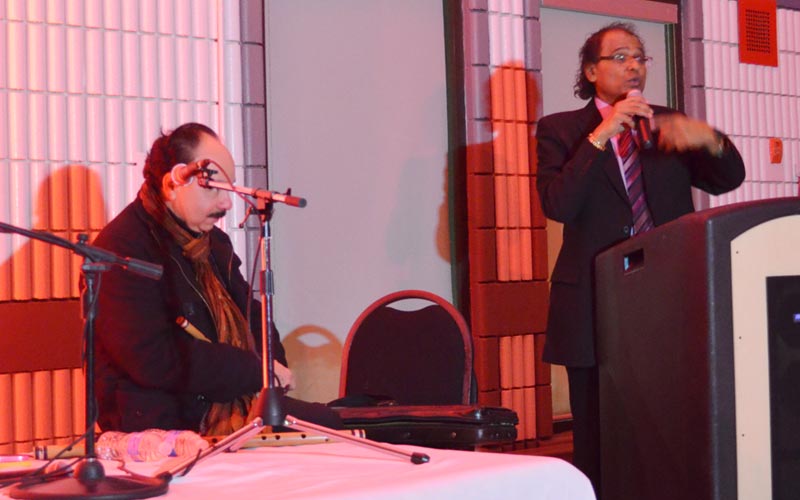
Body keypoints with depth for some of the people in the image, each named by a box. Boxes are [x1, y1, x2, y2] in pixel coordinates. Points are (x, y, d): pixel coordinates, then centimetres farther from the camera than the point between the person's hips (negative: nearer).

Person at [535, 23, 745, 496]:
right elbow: (558, 205, -11)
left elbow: (729, 178, 4)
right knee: (599, 448, 4)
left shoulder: (667, 124, 13)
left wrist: (707, 137, -16)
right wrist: (601, 135, -17)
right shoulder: (560, 130, 4)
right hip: (596, 310, -3)